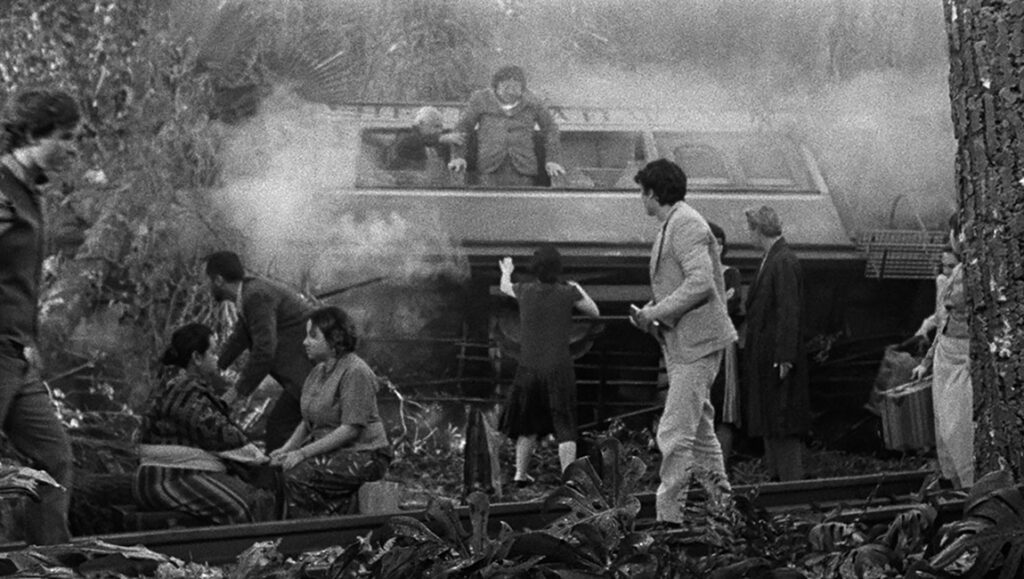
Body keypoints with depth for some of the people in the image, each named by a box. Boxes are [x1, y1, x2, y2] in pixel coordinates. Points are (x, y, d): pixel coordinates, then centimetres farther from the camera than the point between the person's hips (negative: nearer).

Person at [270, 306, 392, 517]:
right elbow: (307, 422, 17)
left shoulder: (355, 372, -16)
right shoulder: (318, 371, 14)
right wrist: (286, 449, -2)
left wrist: (302, 453, -23)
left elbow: (350, 429, -21)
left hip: (364, 454, -9)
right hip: (331, 451, 9)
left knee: (298, 475, -27)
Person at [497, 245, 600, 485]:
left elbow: (505, 288, 23)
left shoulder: (526, 291, -1)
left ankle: (521, 473, 20)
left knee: (527, 427, 17)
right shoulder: (568, 293, -8)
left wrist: (506, 272, 45)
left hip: (528, 368, 3)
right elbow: (594, 313, 8)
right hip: (559, 369, -2)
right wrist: (579, 291, 22)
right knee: (565, 428, 1)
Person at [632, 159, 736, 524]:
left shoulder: (685, 224, -14)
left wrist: (657, 312, -19)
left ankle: (668, 515, -12)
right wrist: (653, 313, 11)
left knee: (675, 435, -12)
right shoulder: (673, 226, 18)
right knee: (699, 432, 15)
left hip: (696, 343, -11)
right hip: (682, 343, 11)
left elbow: (700, 282, -24)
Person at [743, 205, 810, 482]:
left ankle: (792, 481, -3)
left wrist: (785, 358, -23)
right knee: (769, 425, 13)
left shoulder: (784, 262, -16)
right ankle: (776, 476, 18)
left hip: (778, 356, -10)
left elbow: (789, 313, -21)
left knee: (783, 424, -6)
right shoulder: (771, 259, 14)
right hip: (765, 357, 10)